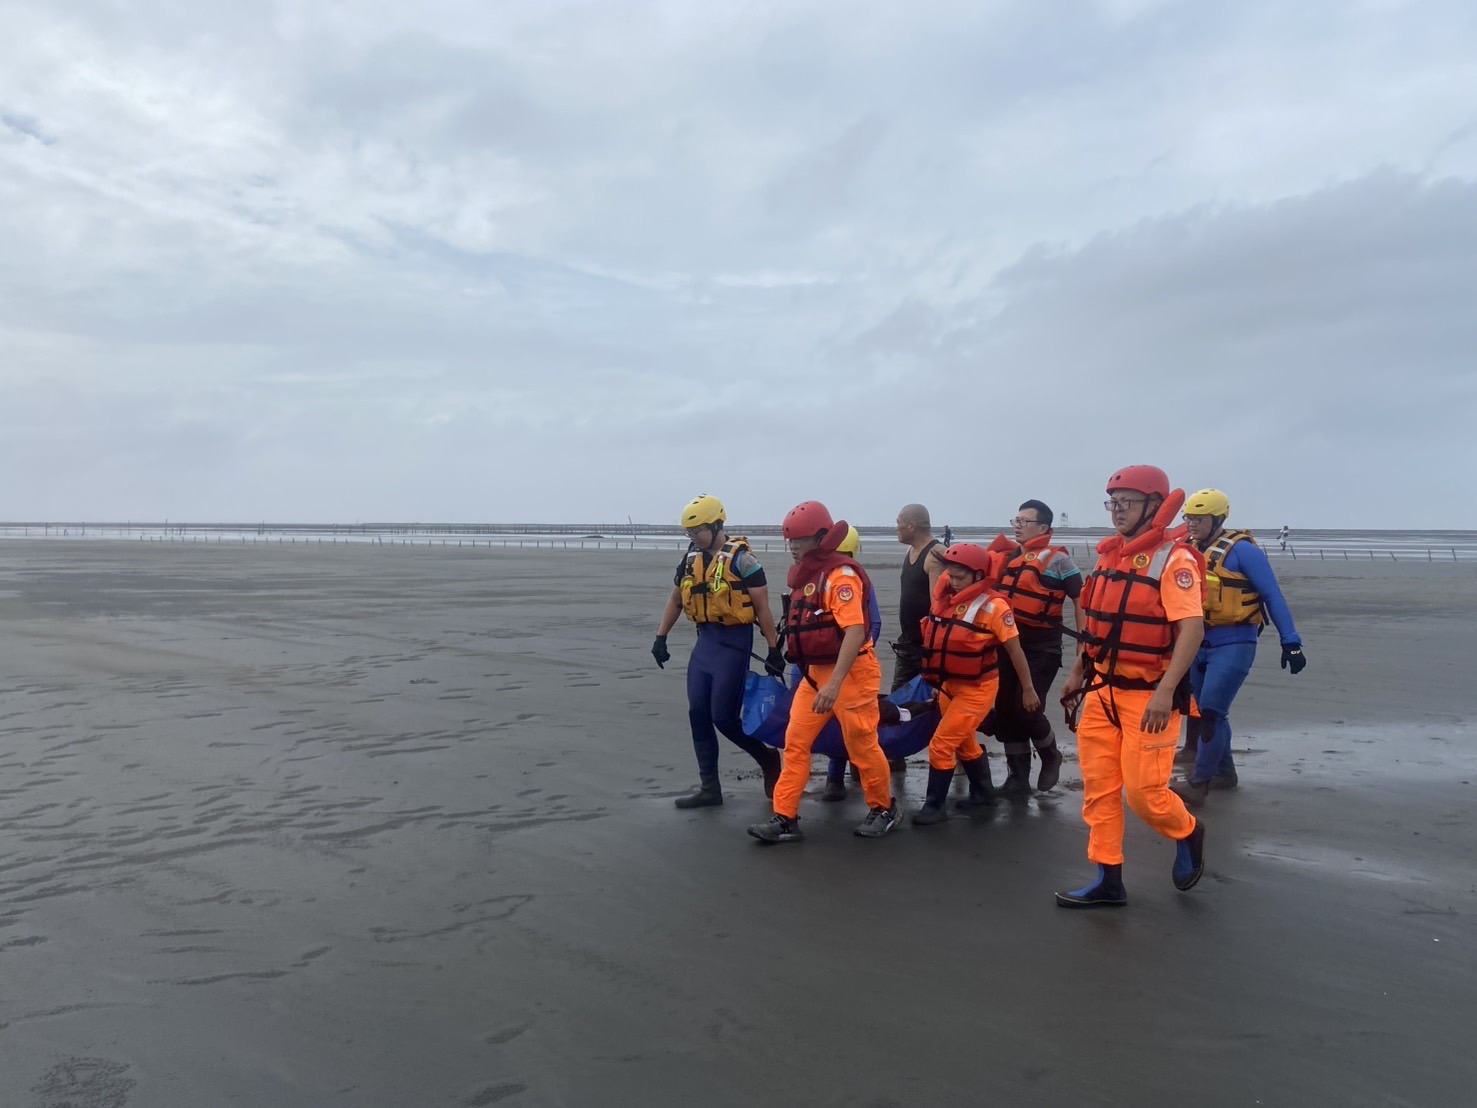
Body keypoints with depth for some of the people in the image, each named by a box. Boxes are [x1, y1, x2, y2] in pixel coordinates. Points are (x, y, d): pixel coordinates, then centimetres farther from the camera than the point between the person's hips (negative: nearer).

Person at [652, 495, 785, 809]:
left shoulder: (741, 558, -12)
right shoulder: (691, 558, 9)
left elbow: (762, 607, -10)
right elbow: (675, 600, 19)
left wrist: (773, 650, -10)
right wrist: (660, 638, 14)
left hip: (734, 642, -7)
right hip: (705, 639, 7)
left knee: (723, 716, -7)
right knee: (698, 714, 5)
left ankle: (767, 758, 19)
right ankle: (709, 787, 15)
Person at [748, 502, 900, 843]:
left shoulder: (841, 574, -19)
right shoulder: (805, 574, 10)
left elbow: (855, 631, -27)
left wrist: (835, 683, -33)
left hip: (851, 673, -8)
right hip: (815, 672, 8)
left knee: (861, 745, 5)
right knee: (795, 743, 3)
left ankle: (884, 809, 25)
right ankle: (785, 819, 6)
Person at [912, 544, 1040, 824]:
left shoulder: (993, 606, -18)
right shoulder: (946, 598, -2)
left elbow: (1014, 649, -10)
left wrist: (1028, 689, -5)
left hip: (976, 689, -7)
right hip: (948, 685, 7)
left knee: (941, 745, -8)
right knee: (964, 743, 22)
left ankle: (935, 806, 6)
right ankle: (983, 792, 43)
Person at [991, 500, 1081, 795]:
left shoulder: (1058, 559, -5)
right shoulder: (1009, 557, 12)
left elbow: (1080, 601, -6)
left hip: (1042, 649, -6)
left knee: (1026, 709, -12)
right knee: (1005, 711, 5)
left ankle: (1051, 756, 18)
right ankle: (1018, 777, 17)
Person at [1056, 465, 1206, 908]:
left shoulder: (1174, 559, -13)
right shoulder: (1109, 556, 10)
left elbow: (1192, 629, -21)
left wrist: (1166, 692, -29)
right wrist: (1078, 673, 21)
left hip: (1148, 696, -7)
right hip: (1102, 691, 7)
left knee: (1143, 791, -4)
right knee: (1098, 787, 7)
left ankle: (1188, 834, 28)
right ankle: (1108, 880, 17)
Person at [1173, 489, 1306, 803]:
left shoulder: (1241, 551, -11)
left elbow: (1273, 596, -8)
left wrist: (1291, 642, -10)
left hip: (1234, 645, -7)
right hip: (1200, 644, 7)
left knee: (1211, 713, -12)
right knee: (1208, 713, 15)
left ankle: (1198, 784, -7)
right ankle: (1224, 773, 32)